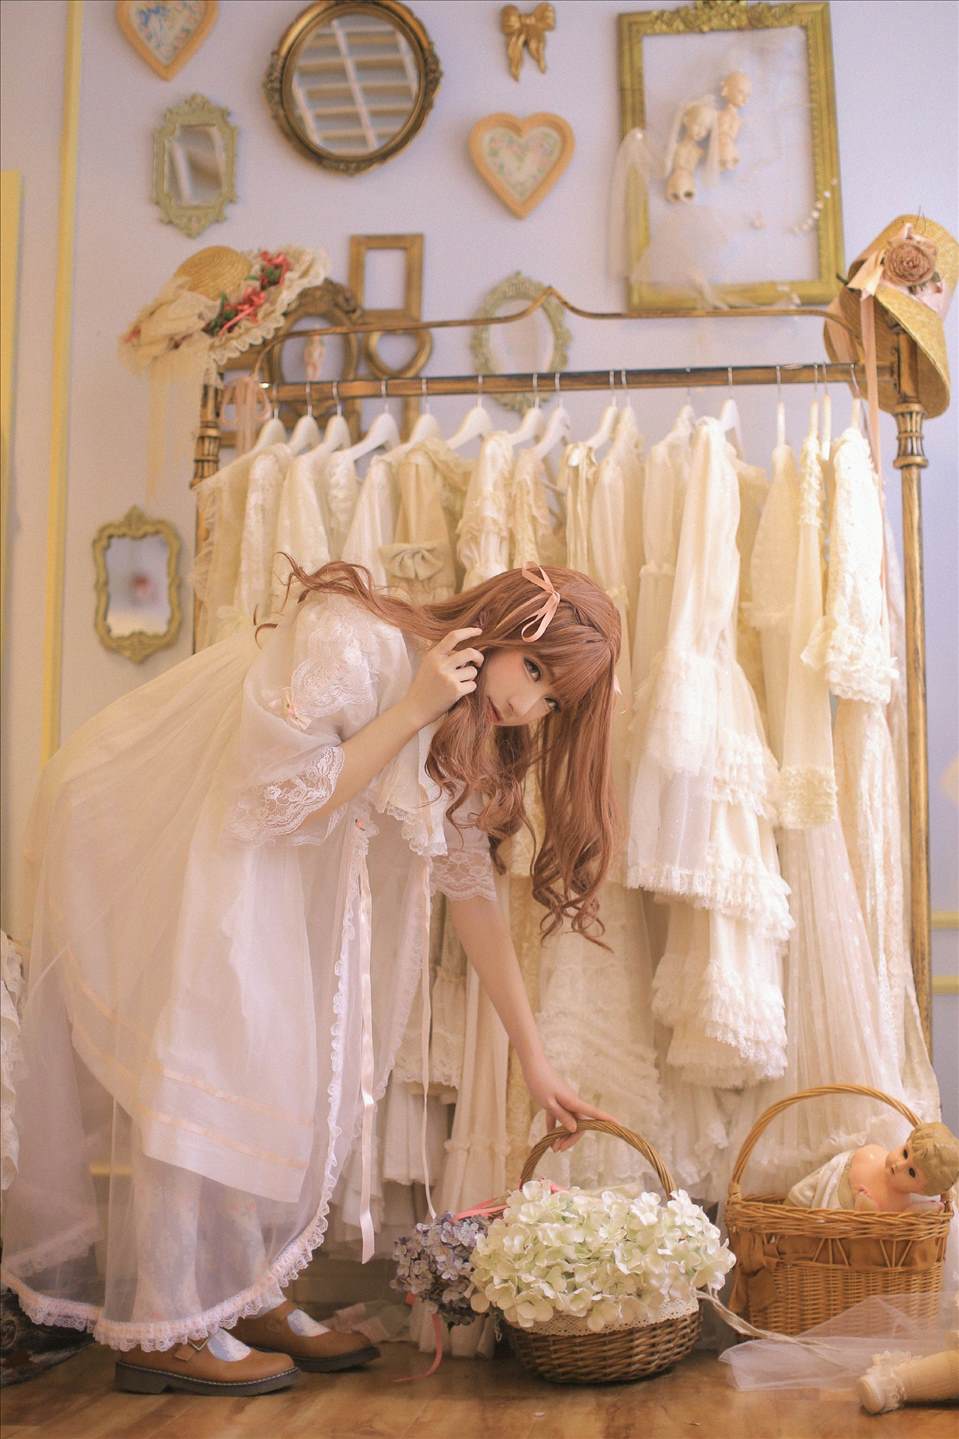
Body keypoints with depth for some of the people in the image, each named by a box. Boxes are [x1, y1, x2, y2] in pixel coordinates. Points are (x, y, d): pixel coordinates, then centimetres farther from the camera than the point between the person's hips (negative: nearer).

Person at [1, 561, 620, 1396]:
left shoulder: (467, 737, -2)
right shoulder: (349, 639, -27)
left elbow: (472, 887, 1)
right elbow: (281, 801, -25)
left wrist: (535, 1062, 0)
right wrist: (412, 712, -29)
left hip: (243, 858, 9)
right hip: (135, 828, -8)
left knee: (287, 1062, 5)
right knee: (193, 1054, -10)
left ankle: (245, 1297, 15)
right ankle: (160, 1327, -2)